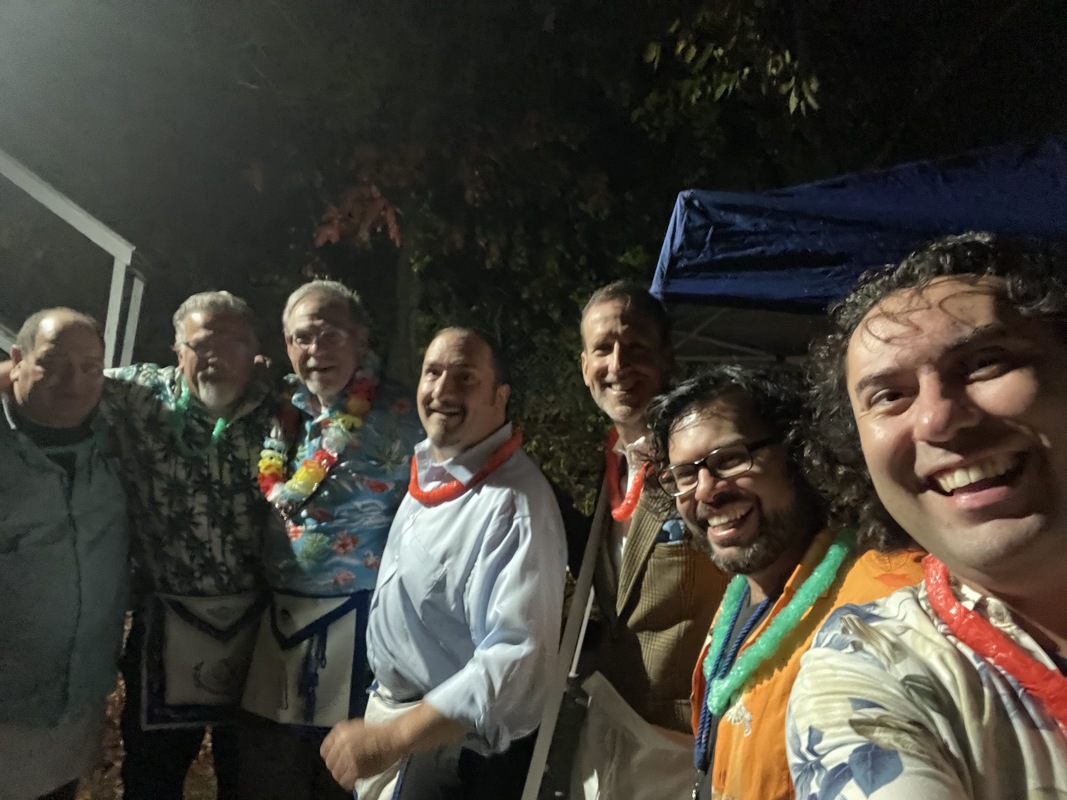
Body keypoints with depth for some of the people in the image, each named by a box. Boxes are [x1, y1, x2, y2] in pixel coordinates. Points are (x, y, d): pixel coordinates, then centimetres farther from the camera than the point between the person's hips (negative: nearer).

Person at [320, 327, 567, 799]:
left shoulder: (516, 504, -27)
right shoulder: (429, 468, 0)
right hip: (387, 708, 8)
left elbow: (518, 661, -30)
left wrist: (389, 739, -27)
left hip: (455, 746, -7)